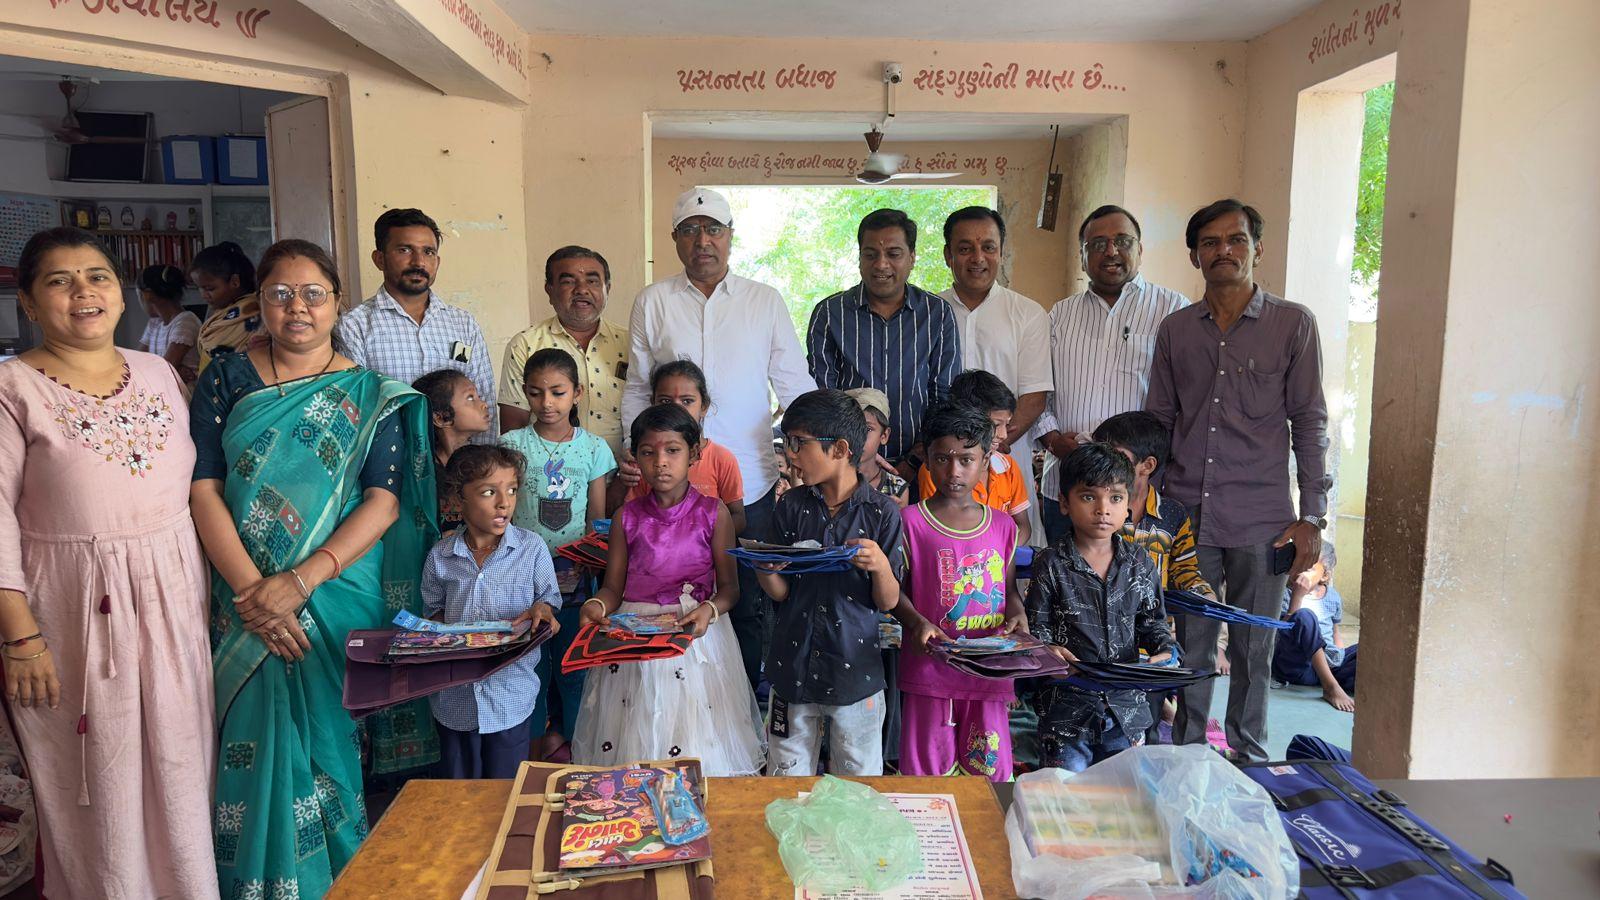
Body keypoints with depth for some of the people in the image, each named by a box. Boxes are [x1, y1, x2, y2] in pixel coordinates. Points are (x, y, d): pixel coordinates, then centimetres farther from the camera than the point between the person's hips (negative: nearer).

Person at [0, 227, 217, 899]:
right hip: (76, 610, -4)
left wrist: (210, 591, 10)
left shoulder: (158, 372, 8)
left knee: (181, 767, 11)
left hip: (176, 595, 4)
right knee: (98, 780, 7)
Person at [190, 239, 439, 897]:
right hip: (248, 602, 1)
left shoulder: (370, 396, 2)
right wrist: (250, 590, -15)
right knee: (260, 748, 4)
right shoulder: (227, 379, 4)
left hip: (342, 600, 0)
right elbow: (203, 489, -3)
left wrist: (301, 580, -17)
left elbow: (384, 500, -6)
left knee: (333, 742, 5)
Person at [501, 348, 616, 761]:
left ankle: (568, 736, 27)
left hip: (575, 576, 1)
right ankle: (533, 740, 26)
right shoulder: (512, 444, -1)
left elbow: (598, 520, 4)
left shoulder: (593, 447, 1)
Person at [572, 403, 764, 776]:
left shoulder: (713, 513, -3)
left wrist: (710, 610, -22)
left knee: (698, 746, 3)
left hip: (695, 634, -1)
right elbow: (613, 587, 2)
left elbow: (729, 586, -3)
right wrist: (596, 606, -18)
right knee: (629, 744, 7)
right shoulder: (627, 517, 2)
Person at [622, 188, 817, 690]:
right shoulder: (652, 303, 7)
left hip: (751, 484, 0)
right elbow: (637, 391, 10)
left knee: (748, 607, 10)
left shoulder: (765, 301, 7)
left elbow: (795, 386, 6)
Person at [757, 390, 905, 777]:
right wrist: (765, 570, -18)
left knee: (858, 780, 12)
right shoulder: (791, 507, 1)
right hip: (794, 666, 3)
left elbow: (888, 602, -6)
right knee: (787, 777, 14)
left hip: (856, 669, -2)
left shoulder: (882, 512, -8)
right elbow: (780, 593, 2)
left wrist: (880, 566, -25)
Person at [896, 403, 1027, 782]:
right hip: (930, 668, -3)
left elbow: (1009, 586, 16)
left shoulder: (1003, 527, 7)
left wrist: (1017, 614, -4)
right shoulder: (910, 522, -4)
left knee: (989, 769, 11)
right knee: (928, 769, 6)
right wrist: (916, 622, -20)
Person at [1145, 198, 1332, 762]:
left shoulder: (1293, 324, 2)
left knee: (1253, 651, 7)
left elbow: (1310, 423, 1)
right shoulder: (1175, 330, 9)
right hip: (1185, 516, 2)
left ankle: (1249, 760, 24)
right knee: (1191, 647, 10)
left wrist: (1312, 517, -4)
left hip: (1261, 520, -2)